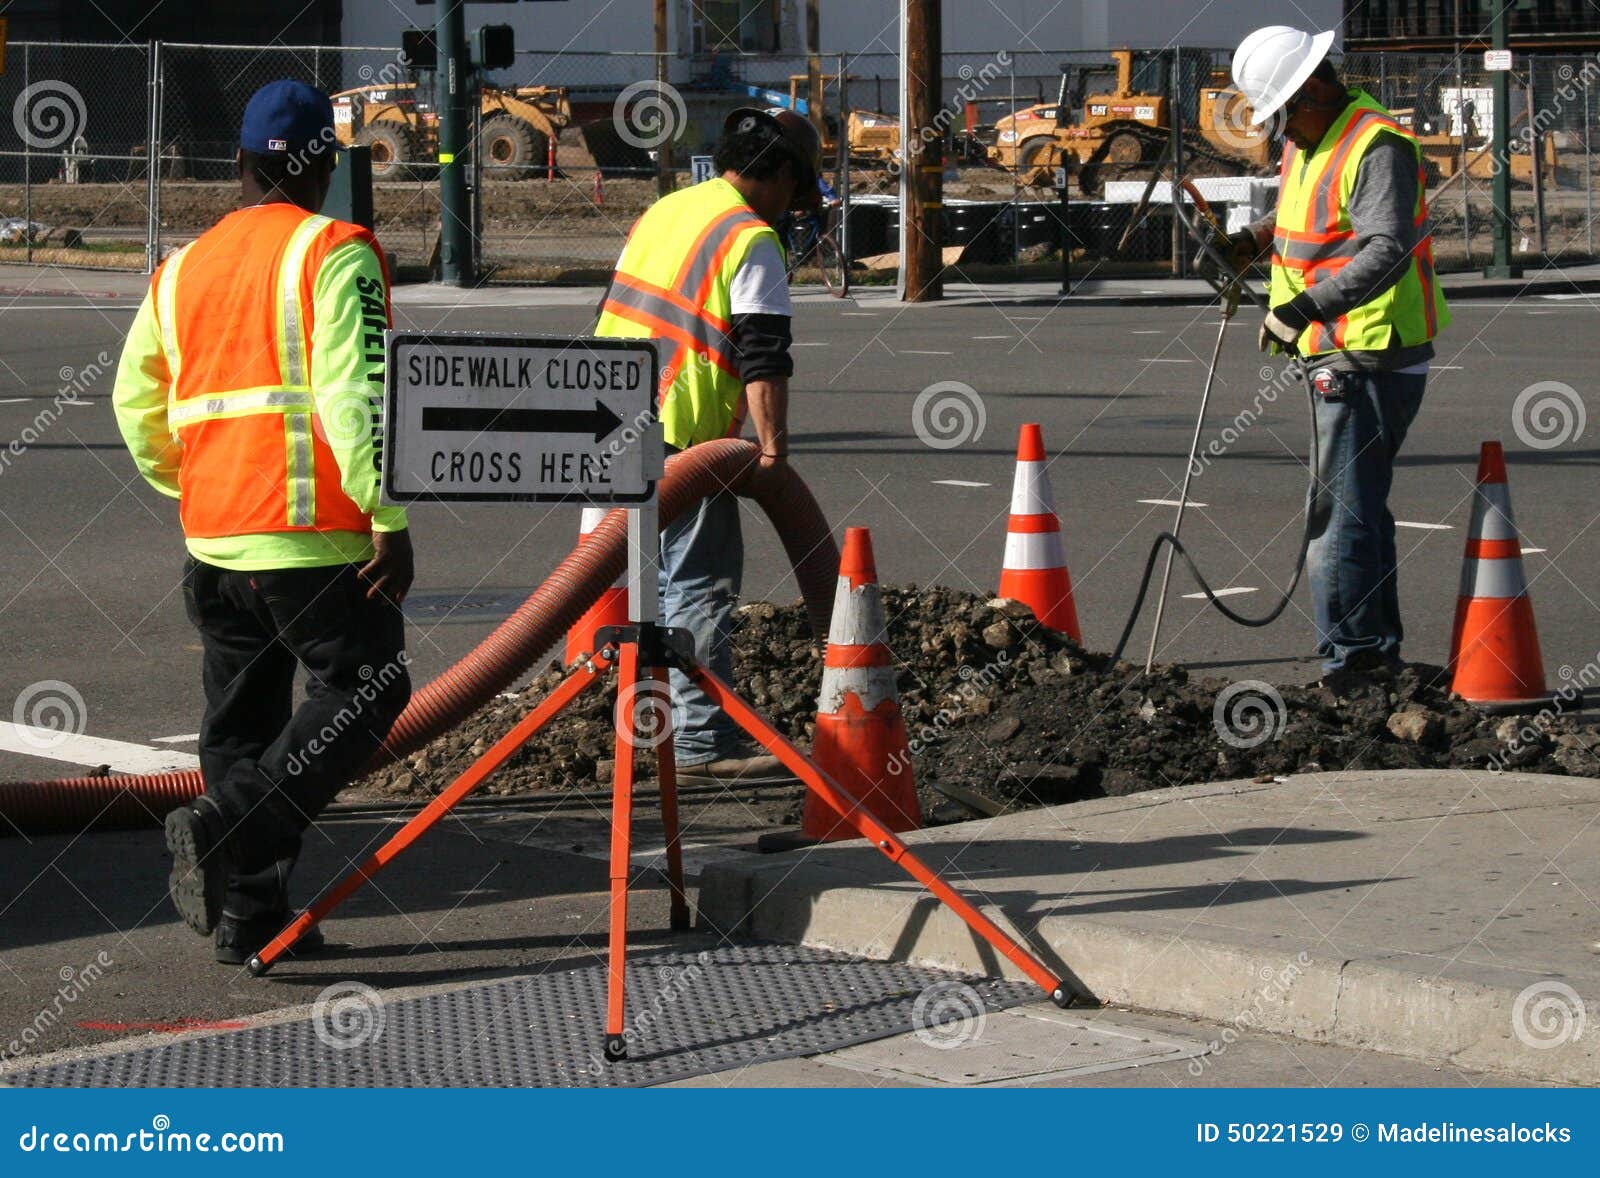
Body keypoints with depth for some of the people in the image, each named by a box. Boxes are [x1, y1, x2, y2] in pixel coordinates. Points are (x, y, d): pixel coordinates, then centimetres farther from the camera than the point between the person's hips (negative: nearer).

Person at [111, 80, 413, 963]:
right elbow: (357, 396, -17)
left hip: (211, 537, 7)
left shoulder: (182, 269, 13)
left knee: (241, 717, 13)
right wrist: (390, 520, -15)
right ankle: (226, 829, -14)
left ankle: (249, 915, 14)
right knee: (364, 690, 2)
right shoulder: (333, 253, -7)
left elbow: (135, 403, 17)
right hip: (310, 535, -7)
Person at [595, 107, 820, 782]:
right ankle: (702, 744, -5)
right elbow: (763, 358, -18)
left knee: (666, 579, 17)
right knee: (700, 587, -5)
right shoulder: (750, 239, -11)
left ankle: (684, 726, 23)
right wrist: (773, 446, -19)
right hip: (680, 436, -9)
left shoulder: (666, 211, 17)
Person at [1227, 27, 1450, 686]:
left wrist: (1304, 309, -37)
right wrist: (1259, 238, 15)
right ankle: (1379, 647, 26)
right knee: (1359, 504, 17)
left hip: (1370, 357, -11)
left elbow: (1388, 251, -30)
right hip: (1337, 356, 11)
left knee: (1340, 509, -12)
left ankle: (1350, 654, -11)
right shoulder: (1309, 144, 15)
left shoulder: (1378, 147, -18)